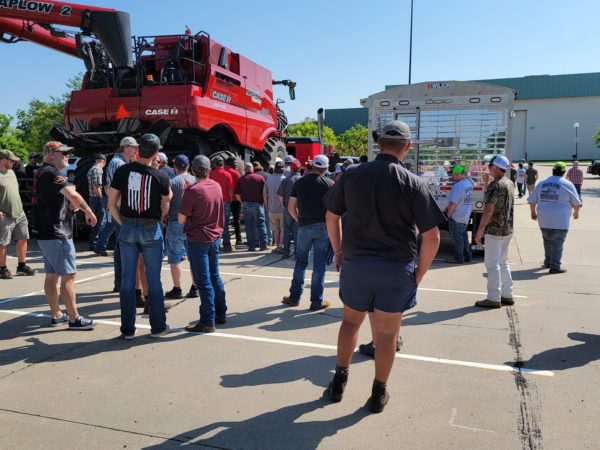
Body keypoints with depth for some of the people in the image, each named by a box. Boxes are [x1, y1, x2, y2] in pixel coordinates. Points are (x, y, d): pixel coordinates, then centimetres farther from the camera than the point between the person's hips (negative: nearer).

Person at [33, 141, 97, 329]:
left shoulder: (42, 173, 17)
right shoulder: (50, 173, -16)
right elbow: (74, 195, -30)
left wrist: (71, 205, 5)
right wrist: (89, 212, -16)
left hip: (46, 234, 11)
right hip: (57, 235, -11)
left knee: (51, 275, 13)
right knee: (69, 275, -7)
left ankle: (56, 315, 21)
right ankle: (74, 318, -3)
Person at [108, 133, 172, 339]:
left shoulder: (122, 171, -3)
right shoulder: (161, 177, -8)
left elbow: (111, 204, 0)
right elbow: (165, 205, 2)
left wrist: (123, 223, 9)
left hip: (127, 229, 2)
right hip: (152, 230, -2)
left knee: (127, 280, 9)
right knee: (154, 280, 8)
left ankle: (128, 329, 16)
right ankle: (158, 326, 17)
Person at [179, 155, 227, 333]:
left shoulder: (192, 191, -17)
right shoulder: (217, 186, 2)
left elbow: (181, 219, -11)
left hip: (198, 240, -6)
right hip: (215, 237, 7)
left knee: (204, 282, -1)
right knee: (215, 277, 17)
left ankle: (207, 322, 4)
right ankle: (220, 313, 27)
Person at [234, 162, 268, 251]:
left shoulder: (241, 179, 2)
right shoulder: (260, 178, -2)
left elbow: (237, 194, -1)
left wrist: (242, 202, 12)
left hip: (246, 204, 1)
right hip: (257, 204, -1)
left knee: (249, 226, 6)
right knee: (260, 225, 6)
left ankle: (252, 246, 7)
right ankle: (263, 245, 6)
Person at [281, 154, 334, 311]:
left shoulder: (299, 182, 5)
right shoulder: (329, 183, -4)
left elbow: (291, 207, 5)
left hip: (304, 227, 2)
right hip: (323, 227, -2)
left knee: (300, 262, 15)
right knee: (319, 264, 3)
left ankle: (294, 297, 20)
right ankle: (317, 301, 8)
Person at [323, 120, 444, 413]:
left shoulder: (352, 175, -2)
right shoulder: (414, 184, -9)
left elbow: (331, 216, 6)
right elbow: (431, 237, -10)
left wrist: (338, 251, 17)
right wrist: (420, 273, 2)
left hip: (354, 262, 2)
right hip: (397, 268, -2)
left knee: (351, 320, 23)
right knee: (387, 333, 12)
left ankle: (339, 382, 29)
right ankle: (379, 394, 26)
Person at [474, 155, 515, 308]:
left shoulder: (495, 185, -17)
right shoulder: (510, 184, 11)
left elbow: (488, 210, -23)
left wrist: (480, 231, -18)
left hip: (495, 231, -9)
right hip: (508, 230, 9)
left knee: (492, 264, -2)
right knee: (503, 262, 17)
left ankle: (493, 298, 3)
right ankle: (507, 295, 24)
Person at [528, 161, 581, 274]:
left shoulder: (542, 183, 8)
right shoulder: (568, 184, -3)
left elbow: (532, 201, 11)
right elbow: (576, 203, 3)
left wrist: (533, 212, 25)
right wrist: (576, 213, 21)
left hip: (543, 219, 4)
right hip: (560, 220, -4)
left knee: (547, 241, 18)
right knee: (557, 243, 2)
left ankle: (548, 262, 30)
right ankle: (555, 267, 3)